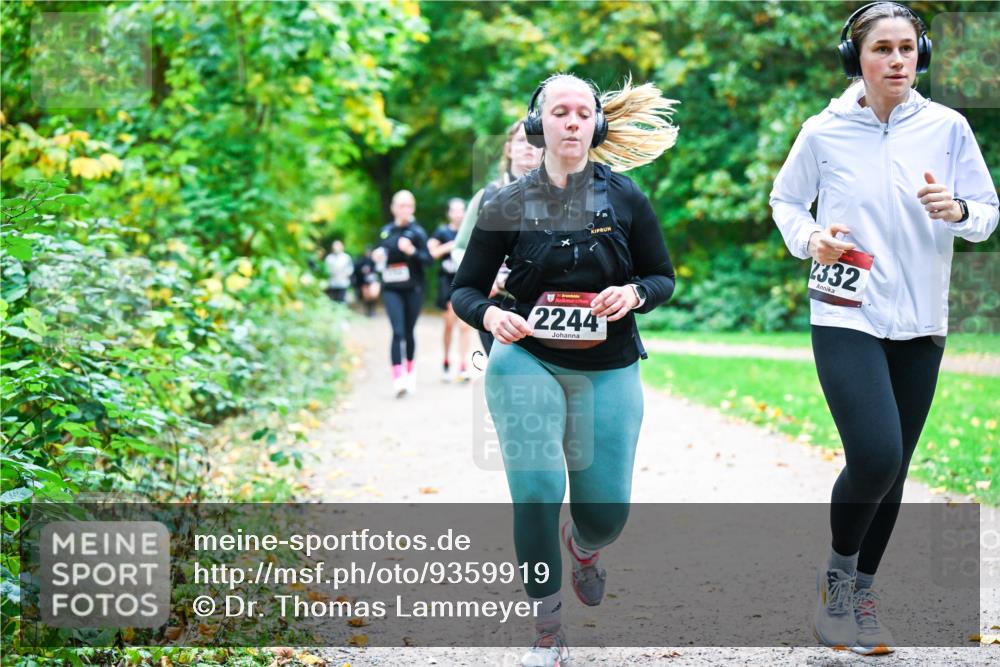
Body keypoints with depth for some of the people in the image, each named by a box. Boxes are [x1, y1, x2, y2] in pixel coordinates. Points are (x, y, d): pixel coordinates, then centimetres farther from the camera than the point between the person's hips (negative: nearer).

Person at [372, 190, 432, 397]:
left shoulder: (417, 232, -3)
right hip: (391, 289, 1)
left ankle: (410, 370, 32)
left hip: (413, 288, -1)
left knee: (408, 332, 9)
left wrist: (412, 251, -25)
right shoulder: (385, 231, 8)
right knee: (398, 331, -12)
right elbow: (378, 253, 22)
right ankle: (398, 377, -19)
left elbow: (428, 260, -8)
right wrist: (377, 257, -1)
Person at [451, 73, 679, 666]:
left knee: (606, 513, 1)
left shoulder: (625, 199, 0)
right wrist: (489, 315, -19)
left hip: (608, 372, 1)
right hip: (527, 362, -1)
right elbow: (465, 288, 4)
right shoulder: (508, 205, -2)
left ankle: (583, 546, 43)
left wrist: (635, 293, -14)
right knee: (538, 491, -18)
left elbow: (664, 278, 9)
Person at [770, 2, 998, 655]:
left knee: (893, 469, 8)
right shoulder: (824, 132, -3)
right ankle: (838, 570, 8)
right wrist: (810, 238, -8)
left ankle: (861, 592, 27)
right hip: (847, 317, -3)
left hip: (920, 324, 3)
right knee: (875, 457, -19)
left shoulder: (948, 127, 0)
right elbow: (785, 199, 12)